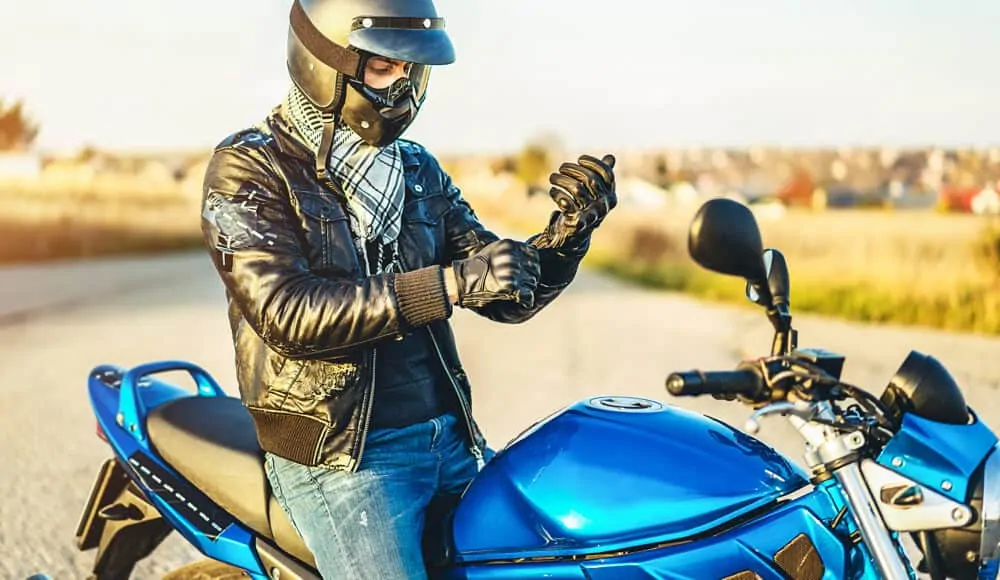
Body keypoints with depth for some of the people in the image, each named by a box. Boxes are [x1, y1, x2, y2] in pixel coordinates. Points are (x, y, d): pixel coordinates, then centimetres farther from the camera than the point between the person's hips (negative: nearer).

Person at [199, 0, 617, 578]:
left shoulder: (419, 169, 12)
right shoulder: (248, 170, -6)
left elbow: (511, 296, 9)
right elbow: (286, 313, -20)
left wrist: (568, 231, -11)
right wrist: (447, 285, -26)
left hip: (453, 438, 6)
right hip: (336, 456, -6)